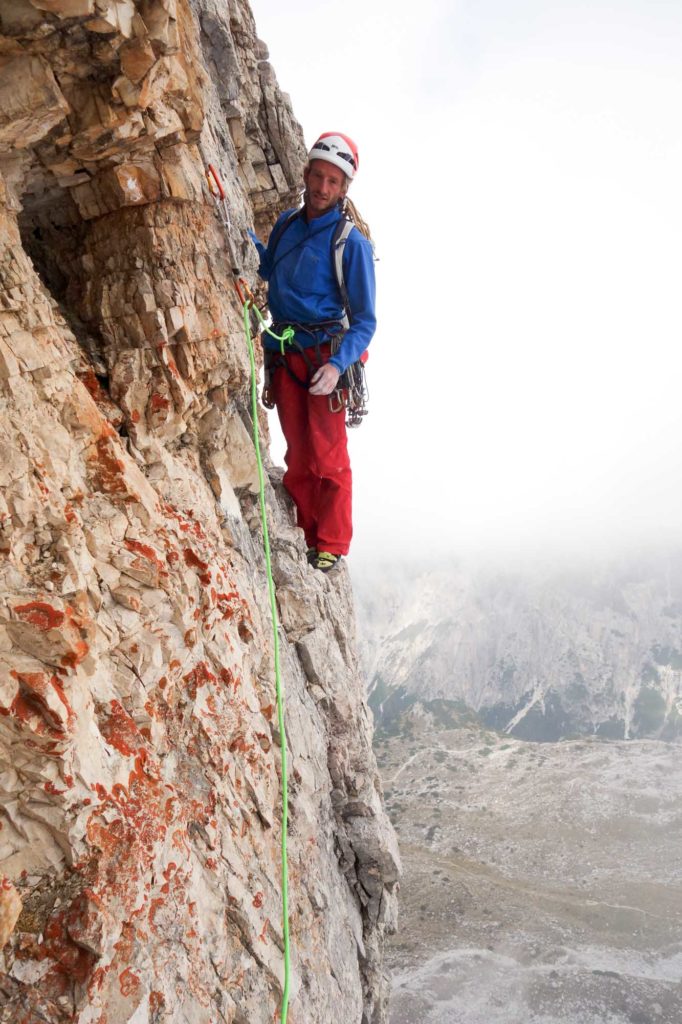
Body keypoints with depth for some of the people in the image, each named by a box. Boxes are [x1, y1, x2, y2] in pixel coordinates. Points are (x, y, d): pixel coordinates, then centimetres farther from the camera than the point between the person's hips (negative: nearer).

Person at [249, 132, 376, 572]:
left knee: (329, 457, -4)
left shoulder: (352, 242, -9)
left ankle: (332, 545, 8)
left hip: (324, 357, -6)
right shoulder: (286, 224, 8)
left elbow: (365, 320, -11)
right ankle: (306, 537, 22)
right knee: (298, 455, 11)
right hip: (283, 356, 6)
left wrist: (338, 365, -25)